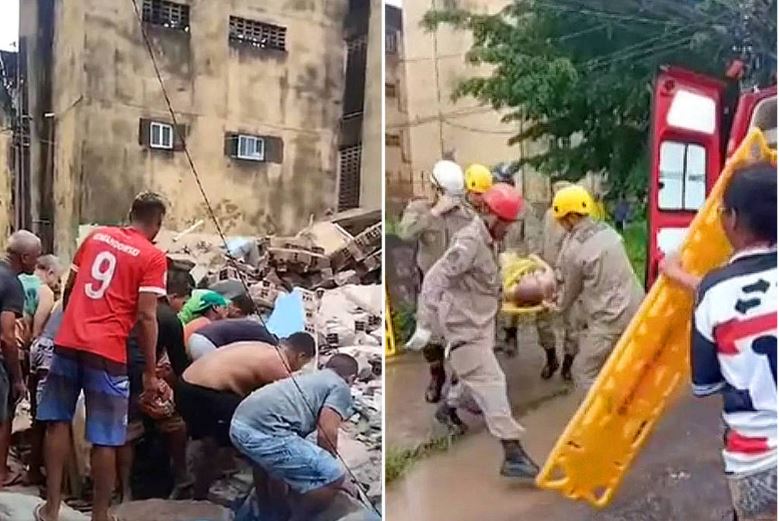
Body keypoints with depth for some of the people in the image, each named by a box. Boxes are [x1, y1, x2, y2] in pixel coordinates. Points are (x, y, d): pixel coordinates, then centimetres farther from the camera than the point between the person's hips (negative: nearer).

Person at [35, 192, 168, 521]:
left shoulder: (96, 236, 13)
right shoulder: (153, 257, -4)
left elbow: (69, 288, 19)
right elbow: (145, 317, -10)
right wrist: (150, 373, -6)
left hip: (67, 343, 5)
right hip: (107, 352, -5)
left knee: (58, 421, 17)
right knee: (104, 440, 3)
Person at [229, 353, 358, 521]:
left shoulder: (309, 378, 33)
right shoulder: (340, 388, 9)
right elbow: (326, 434, -4)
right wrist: (326, 463, 14)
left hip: (240, 424, 10)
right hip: (264, 432, -10)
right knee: (333, 475, -5)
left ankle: (264, 506, 56)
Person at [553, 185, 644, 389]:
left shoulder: (573, 248, -12)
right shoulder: (607, 231, 8)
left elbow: (571, 288, 2)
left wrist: (561, 309, 24)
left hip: (611, 317, -8)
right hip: (636, 307, 8)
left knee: (584, 372, 4)